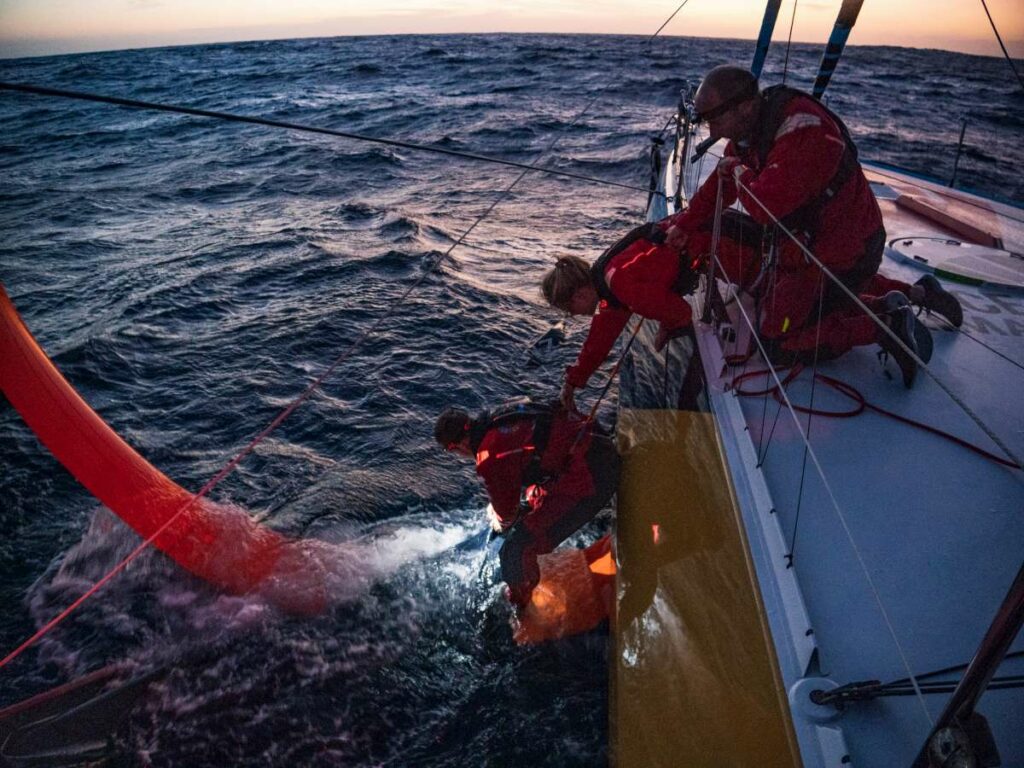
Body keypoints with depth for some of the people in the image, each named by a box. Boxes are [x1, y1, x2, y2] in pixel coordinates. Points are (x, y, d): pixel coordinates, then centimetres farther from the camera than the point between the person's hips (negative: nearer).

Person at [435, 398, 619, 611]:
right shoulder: (497, 417, 9)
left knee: (516, 549, -3)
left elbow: (507, 511, 1)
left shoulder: (490, 460, -16)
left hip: (589, 477, -10)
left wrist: (501, 522, 24)